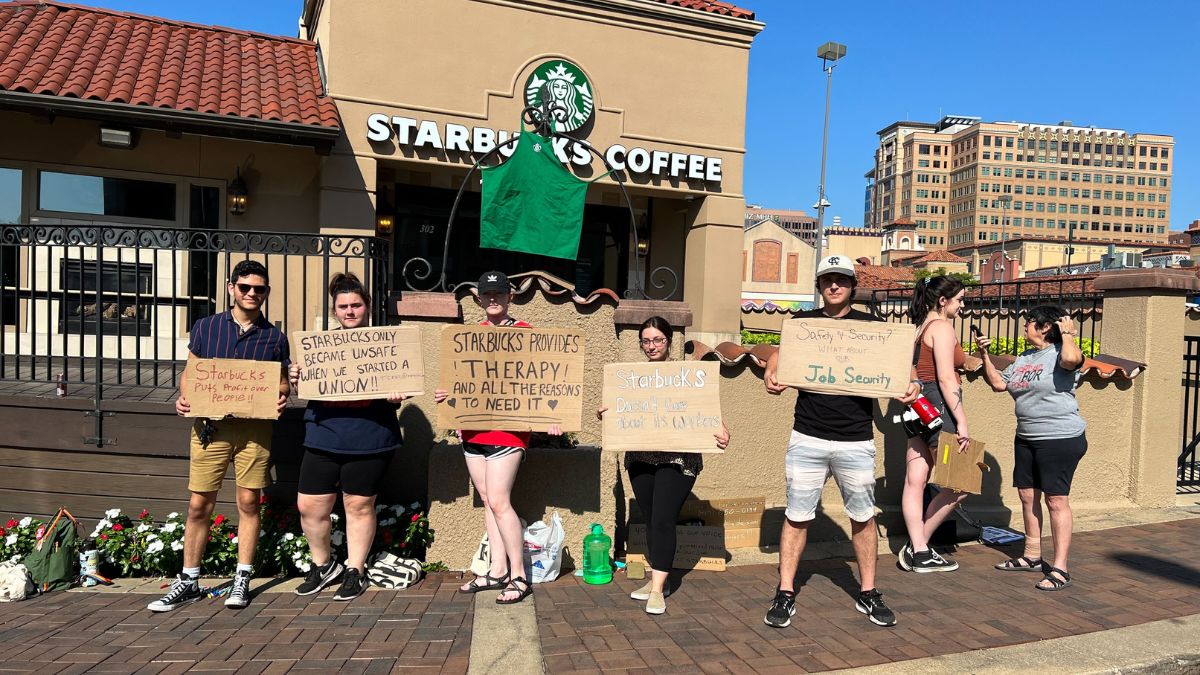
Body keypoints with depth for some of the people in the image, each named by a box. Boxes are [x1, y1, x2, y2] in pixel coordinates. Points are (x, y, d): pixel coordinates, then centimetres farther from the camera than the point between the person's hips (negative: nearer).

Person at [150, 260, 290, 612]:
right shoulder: (206, 327, 6)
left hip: (255, 427, 0)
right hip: (209, 424, 0)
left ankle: (242, 580, 17)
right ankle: (188, 582, 18)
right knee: (199, 505, 4)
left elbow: (282, 383, 12)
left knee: (248, 502, 5)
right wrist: (183, 398, -8)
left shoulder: (274, 337, 6)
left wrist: (281, 398, -9)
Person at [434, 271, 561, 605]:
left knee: (498, 502, -9)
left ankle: (518, 576, 2)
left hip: (508, 428, -6)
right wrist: (447, 394, 2)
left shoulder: (525, 333, -3)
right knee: (487, 500, 11)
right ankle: (497, 570, 21)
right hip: (473, 427, 6)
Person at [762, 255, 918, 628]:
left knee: (863, 517, 10)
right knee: (797, 516, 4)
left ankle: (868, 594, 26)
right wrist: (770, 374, -14)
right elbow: (781, 354, 8)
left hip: (856, 441, 0)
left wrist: (907, 386, -16)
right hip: (807, 439, 0)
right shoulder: (804, 322, 7)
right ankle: (785, 594, 14)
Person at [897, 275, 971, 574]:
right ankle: (918, 547, 4)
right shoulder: (942, 326, -9)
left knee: (915, 482, 5)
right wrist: (962, 423, -17)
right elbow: (946, 379, -16)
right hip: (938, 406, -10)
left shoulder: (921, 326, 18)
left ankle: (919, 552, 9)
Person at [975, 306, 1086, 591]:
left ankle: (1060, 569, 1)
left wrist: (1067, 334, -17)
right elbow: (998, 383, 18)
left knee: (1056, 501, -5)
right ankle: (1032, 556, 27)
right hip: (1026, 438, 9)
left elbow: (1071, 358, -35)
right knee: (1027, 496, 13)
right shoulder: (1023, 358, 15)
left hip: (1061, 438, -8)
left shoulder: (1059, 352, -11)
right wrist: (985, 356, 8)